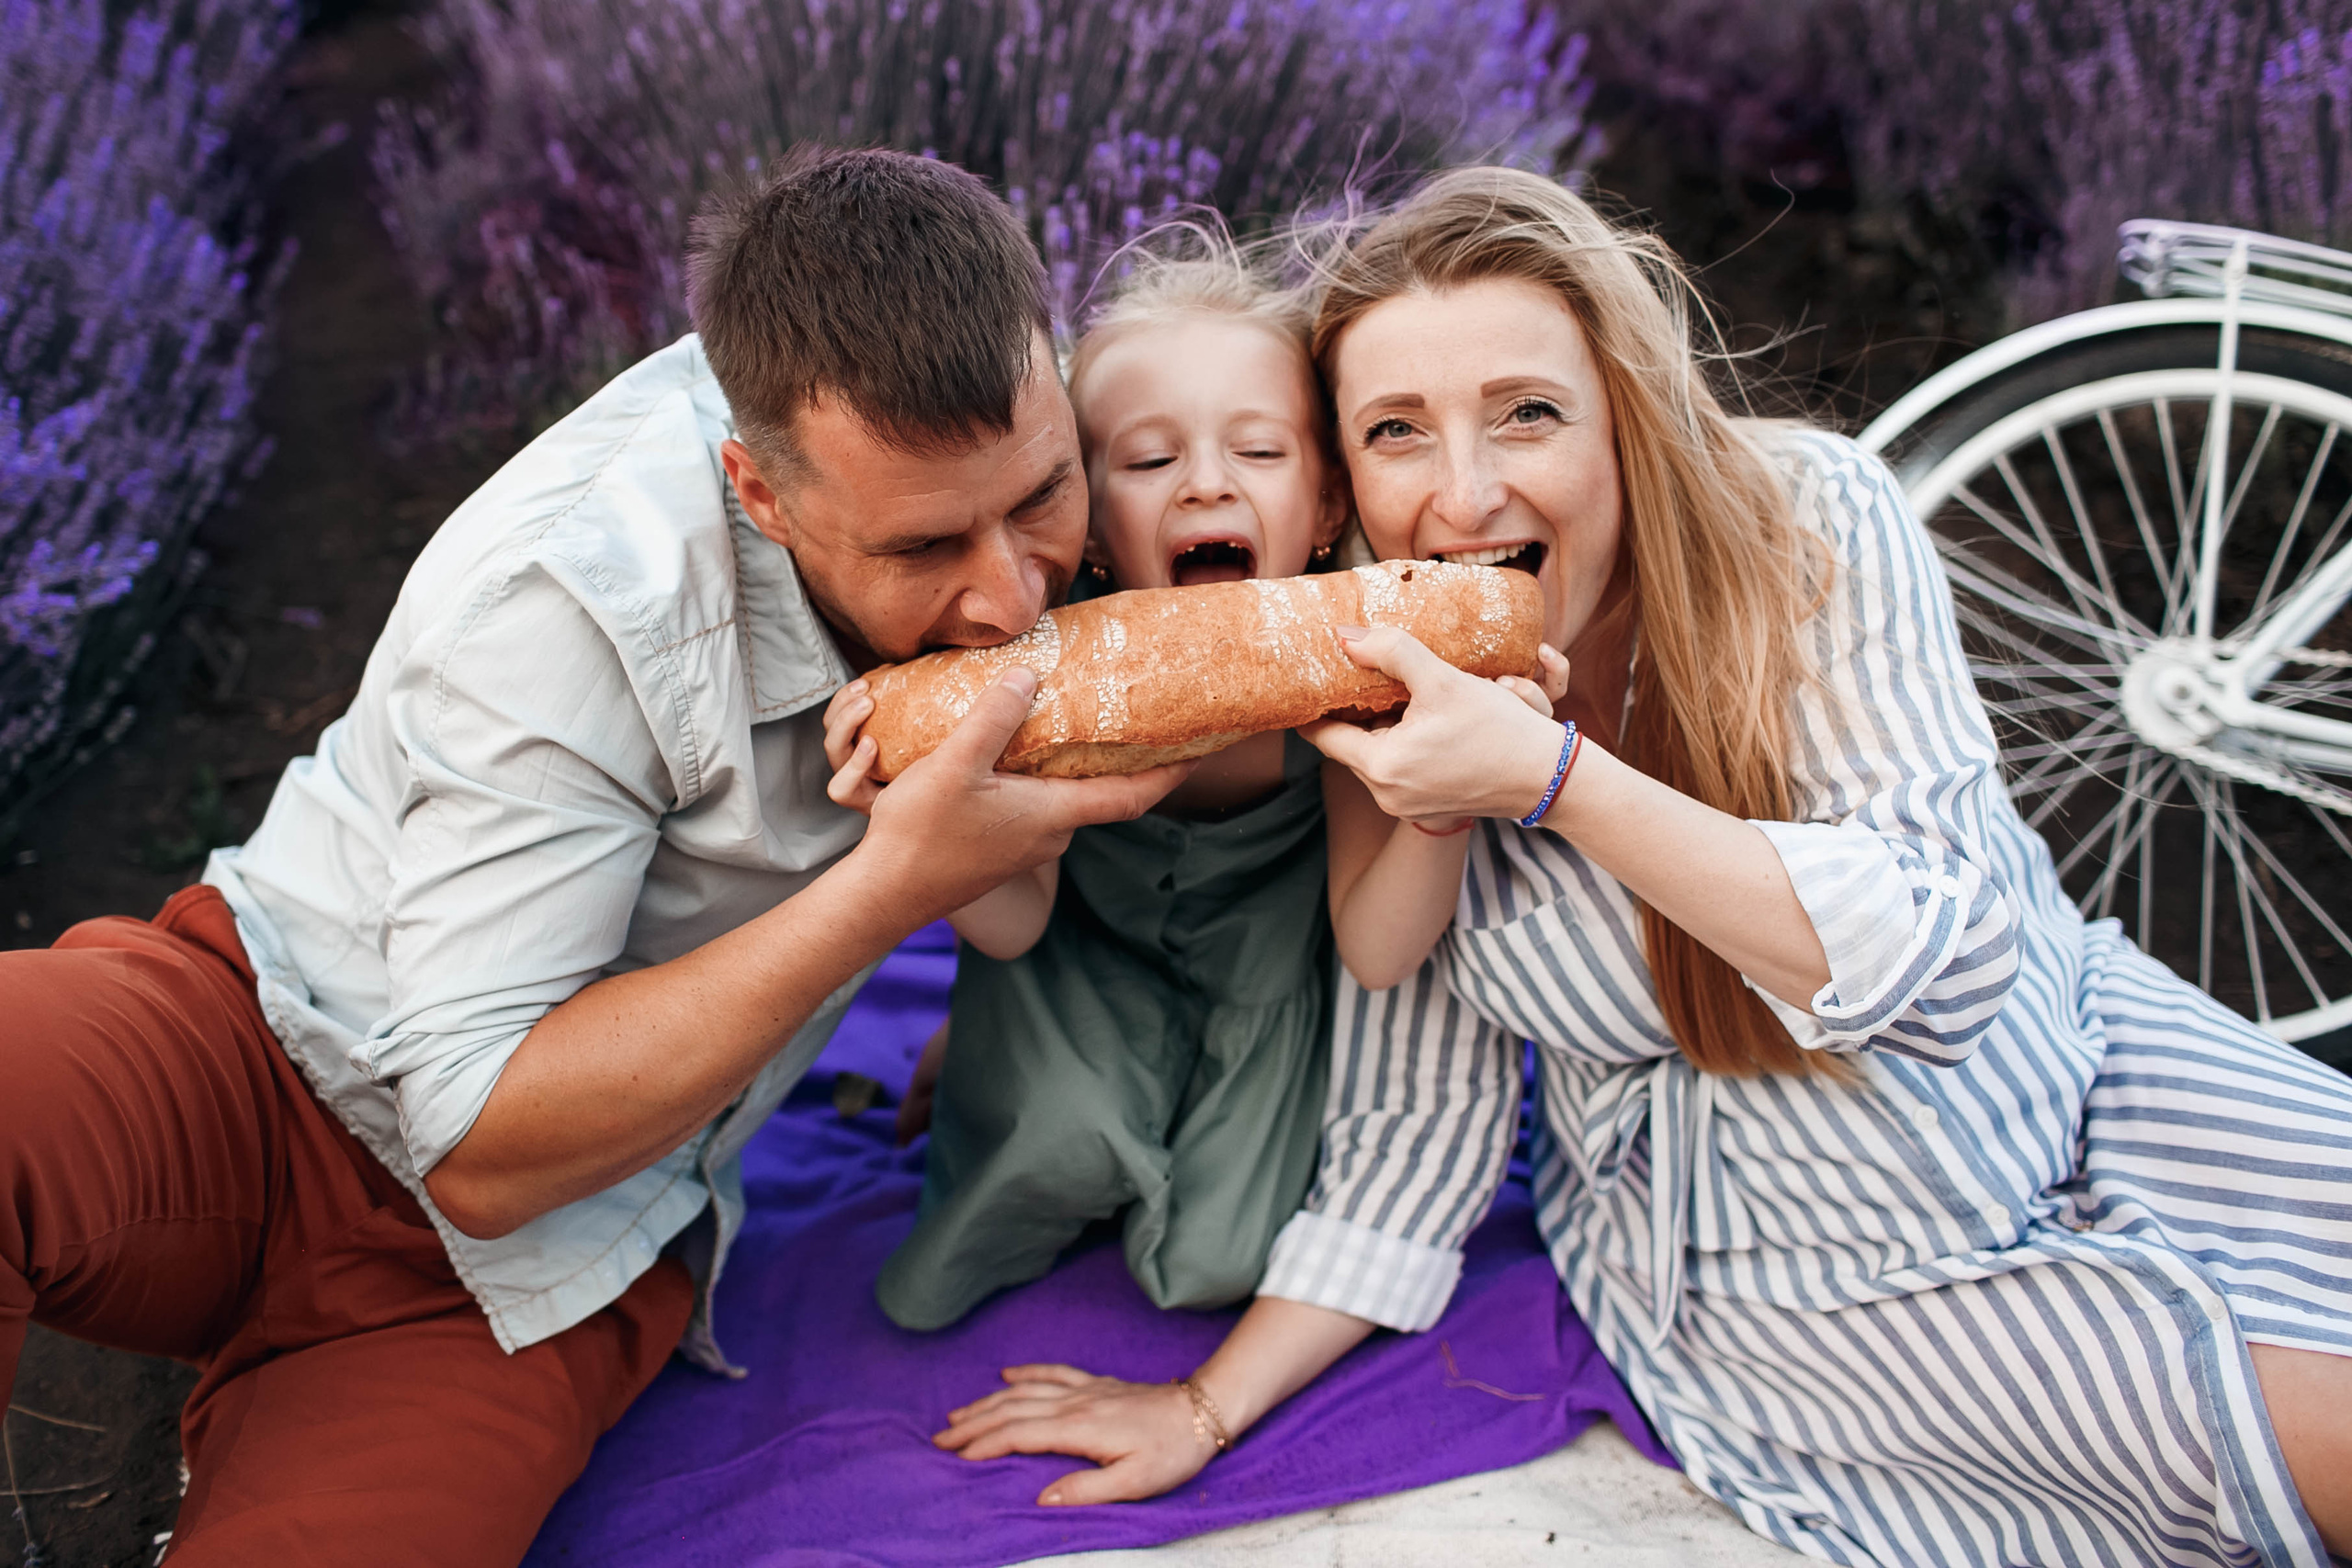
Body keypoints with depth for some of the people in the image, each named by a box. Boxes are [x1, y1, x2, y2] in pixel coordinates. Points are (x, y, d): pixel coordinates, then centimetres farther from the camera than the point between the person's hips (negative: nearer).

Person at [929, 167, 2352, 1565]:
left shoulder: (1815, 520, -15)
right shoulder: (1390, 704, -11)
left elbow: (1945, 955, -22)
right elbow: (1418, 1113, -3)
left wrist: (1552, 775, -31)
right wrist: (1212, 1406, -7)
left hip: (2077, 1074, 2)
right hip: (1782, 1244, -2)